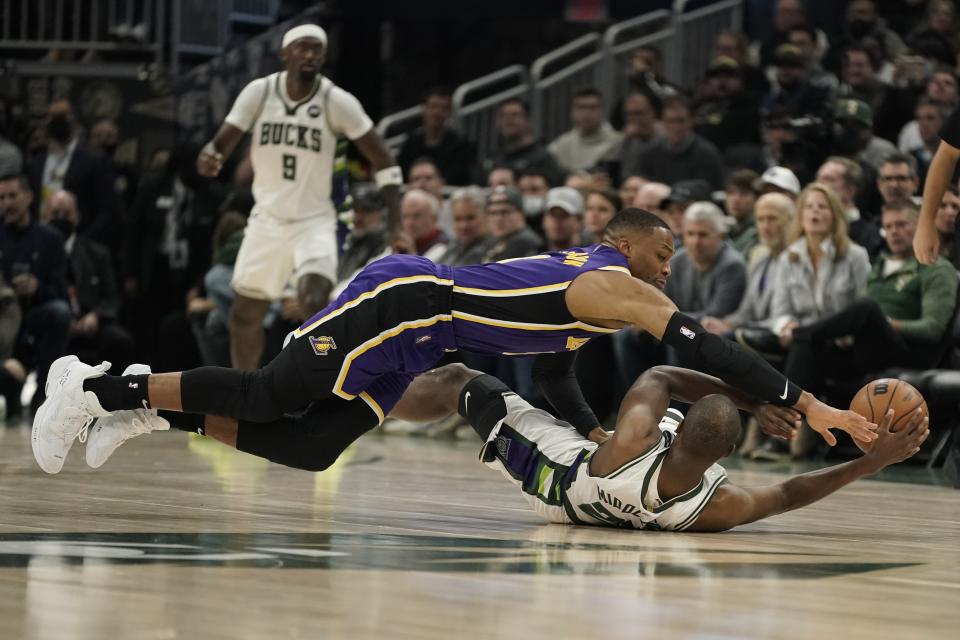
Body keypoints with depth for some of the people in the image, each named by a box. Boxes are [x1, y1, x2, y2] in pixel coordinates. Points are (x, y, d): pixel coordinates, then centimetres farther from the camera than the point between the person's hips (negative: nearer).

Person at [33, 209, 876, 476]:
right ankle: (97, 388, -2)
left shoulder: (582, 284, 19)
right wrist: (805, 405, -20)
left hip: (412, 333, 10)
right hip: (401, 300, -10)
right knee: (265, 396, -9)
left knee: (309, 448, 8)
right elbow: (703, 348, -20)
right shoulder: (618, 288, -11)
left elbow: (554, 374, 30)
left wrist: (599, 436, 17)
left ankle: (147, 403, 13)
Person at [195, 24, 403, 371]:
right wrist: (209, 157, -29)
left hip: (314, 222, -3)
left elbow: (383, 160, -7)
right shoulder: (259, 92, -6)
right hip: (267, 220, 3)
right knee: (245, 315, 10)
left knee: (315, 303, -26)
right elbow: (223, 142, -3)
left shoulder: (337, 101, -12)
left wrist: (395, 223, -18)